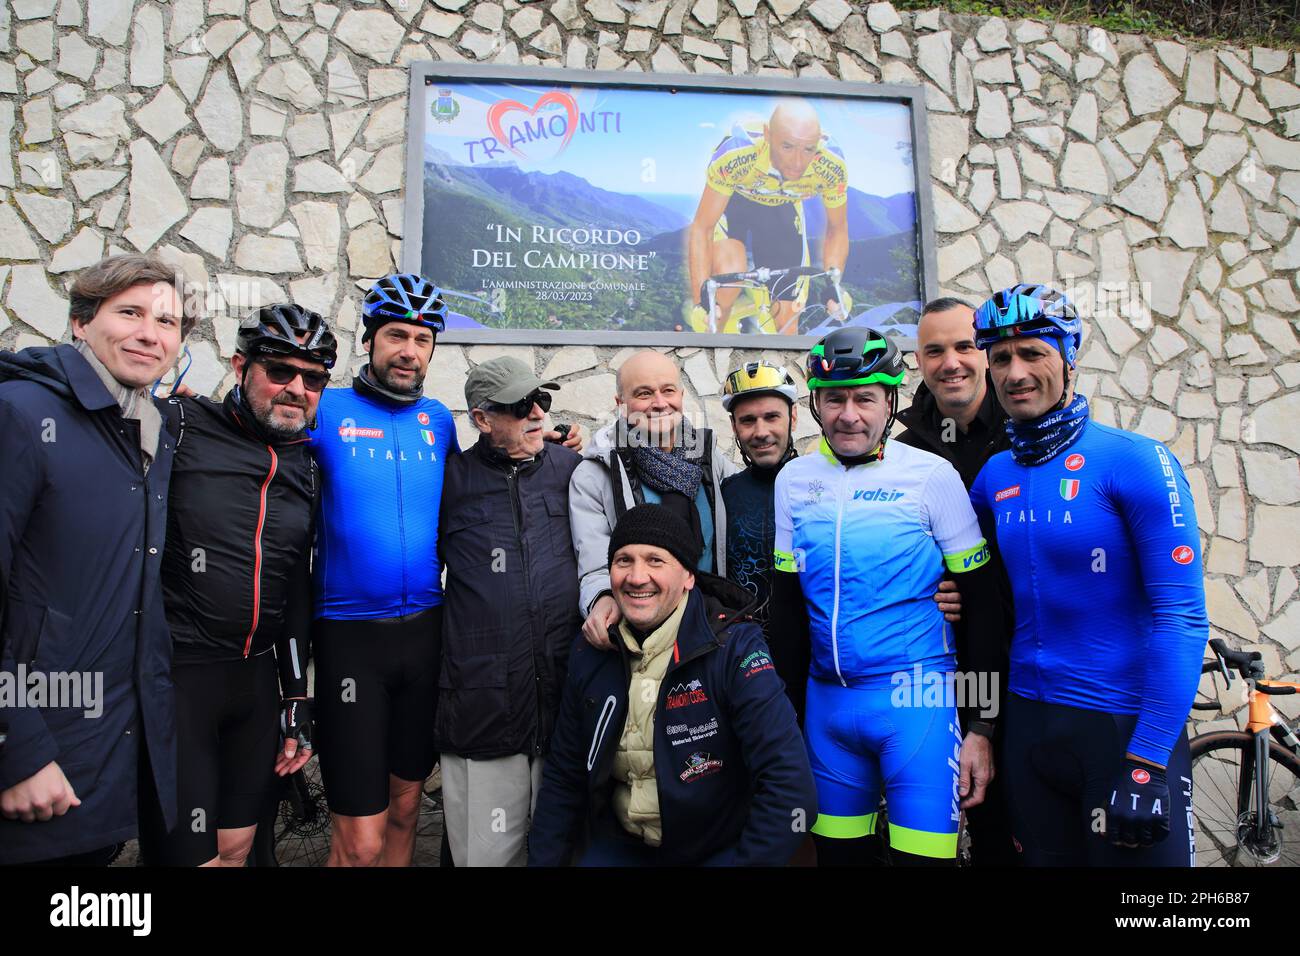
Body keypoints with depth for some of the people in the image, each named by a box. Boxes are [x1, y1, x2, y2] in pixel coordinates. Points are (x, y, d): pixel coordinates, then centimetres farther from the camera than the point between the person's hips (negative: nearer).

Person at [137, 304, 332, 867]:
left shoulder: (305, 468, 9)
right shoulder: (178, 426, -8)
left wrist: (298, 701, 13)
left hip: (256, 678, 6)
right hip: (173, 677, -5)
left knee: (237, 847, 17)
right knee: (190, 854, 0)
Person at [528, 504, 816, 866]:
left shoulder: (732, 647, -17)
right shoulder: (591, 652, -2)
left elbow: (790, 786, -23)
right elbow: (563, 778, 8)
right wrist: (542, 860, 1)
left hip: (718, 849, -3)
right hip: (619, 846, 3)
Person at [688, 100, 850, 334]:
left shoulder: (831, 164, -32)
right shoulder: (736, 154, -40)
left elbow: (837, 228, -14)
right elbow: (701, 228, -32)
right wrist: (701, 300, -41)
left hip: (782, 207, 2)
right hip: (730, 200, -2)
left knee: (786, 327, -3)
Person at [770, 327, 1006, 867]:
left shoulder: (931, 475, -6)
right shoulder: (794, 480, 5)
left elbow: (980, 603, -3)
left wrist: (982, 725, -5)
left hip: (916, 699, -4)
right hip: (827, 701, 4)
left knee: (925, 857, 0)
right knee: (839, 854, 14)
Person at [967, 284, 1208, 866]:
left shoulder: (1136, 461, -12)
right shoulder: (994, 475, 3)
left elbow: (1182, 617, -16)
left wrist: (1147, 761, -19)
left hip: (1127, 724, -5)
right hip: (1029, 723, 5)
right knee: (1047, 857, 18)